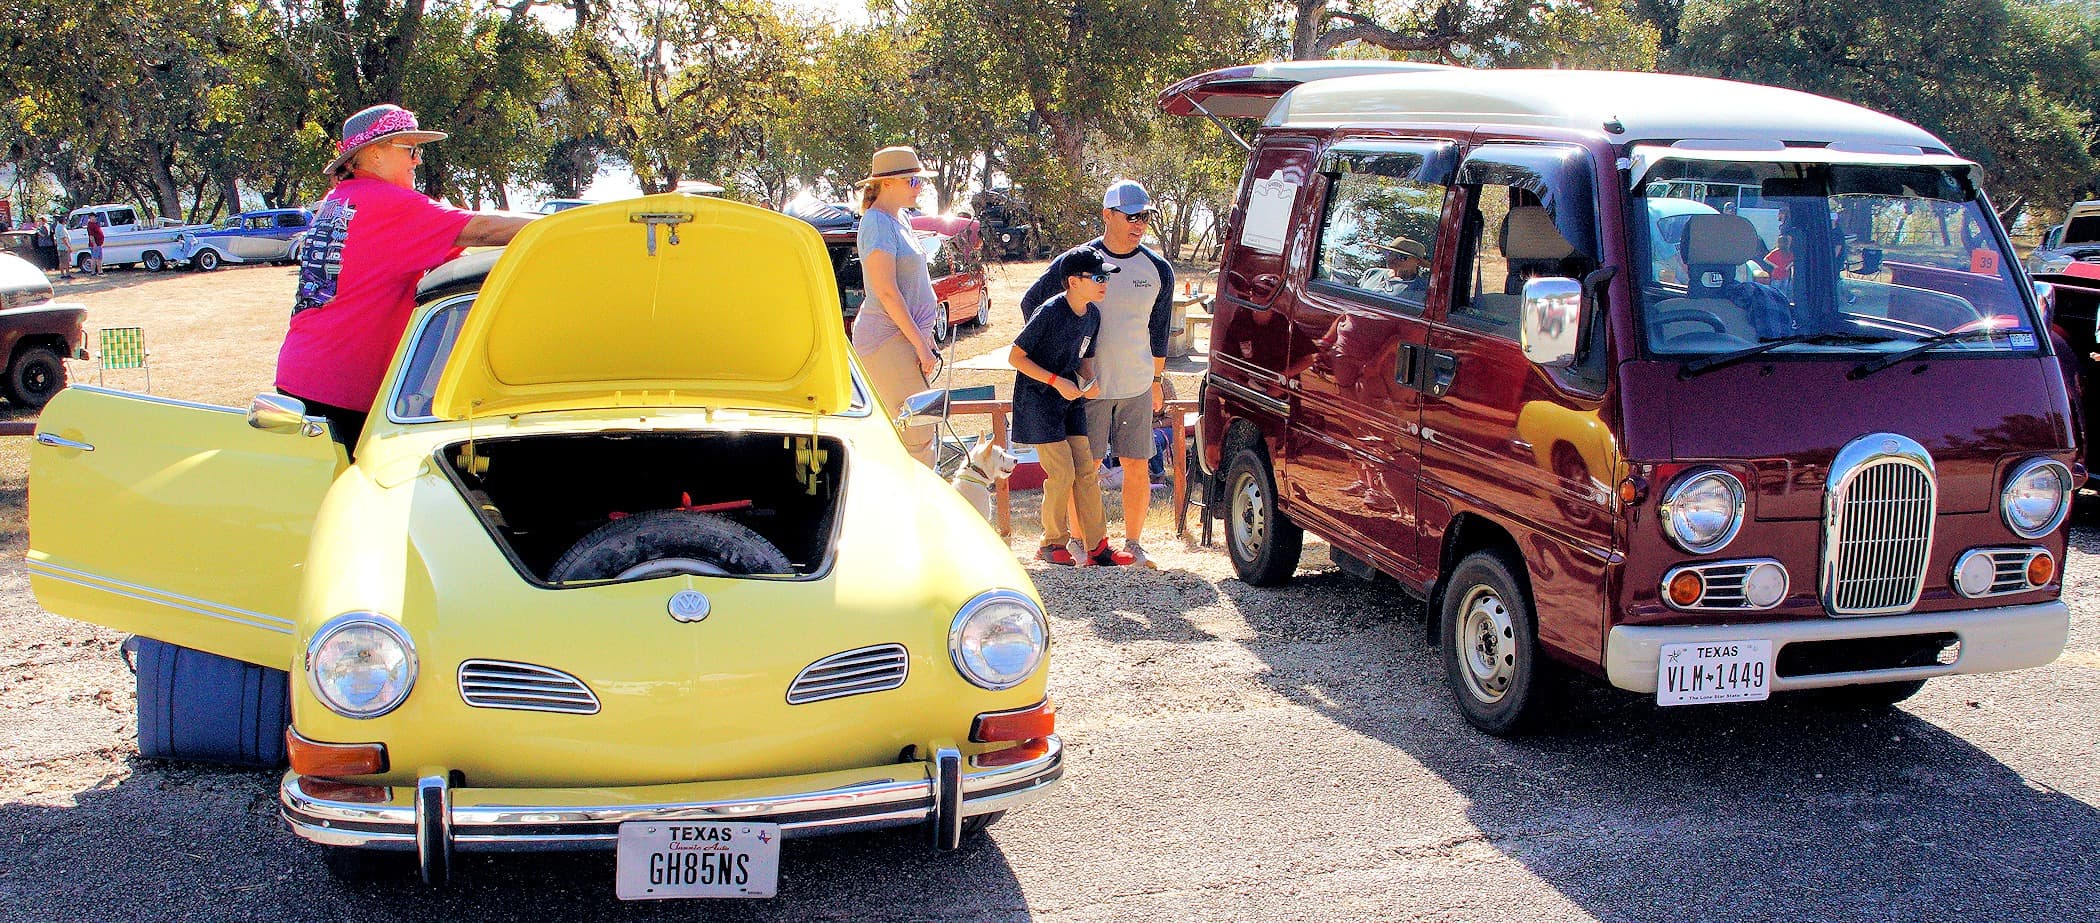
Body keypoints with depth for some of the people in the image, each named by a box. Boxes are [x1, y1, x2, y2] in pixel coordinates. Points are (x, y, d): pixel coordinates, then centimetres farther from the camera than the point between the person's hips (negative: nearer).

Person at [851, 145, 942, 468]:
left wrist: (925, 338, 21)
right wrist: (920, 344, -18)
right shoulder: (878, 223, -14)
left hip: (909, 334, 10)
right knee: (918, 433, -11)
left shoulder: (899, 219, 16)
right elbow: (887, 292, -19)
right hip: (887, 339, -10)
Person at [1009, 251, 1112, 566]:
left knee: (1086, 469, 3)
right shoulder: (1050, 312, -21)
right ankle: (1052, 543, 6)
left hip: (1070, 398, 7)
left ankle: (1096, 546, 10)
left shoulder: (1092, 315, 1)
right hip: (1038, 397, -7)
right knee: (1062, 472, -10)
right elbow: (1015, 357, -17)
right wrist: (1056, 381, -21)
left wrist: (1090, 381, -7)